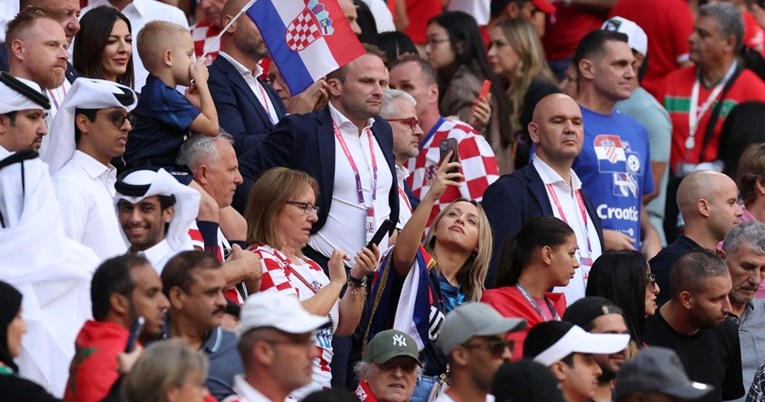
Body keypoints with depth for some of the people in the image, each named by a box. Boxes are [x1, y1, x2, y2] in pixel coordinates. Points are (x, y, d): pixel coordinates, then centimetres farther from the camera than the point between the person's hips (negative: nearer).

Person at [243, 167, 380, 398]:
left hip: (320, 389, 8)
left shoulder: (310, 266, 17)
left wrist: (357, 279, 7)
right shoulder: (261, 260, -6)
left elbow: (343, 327, 19)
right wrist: (336, 282, -8)